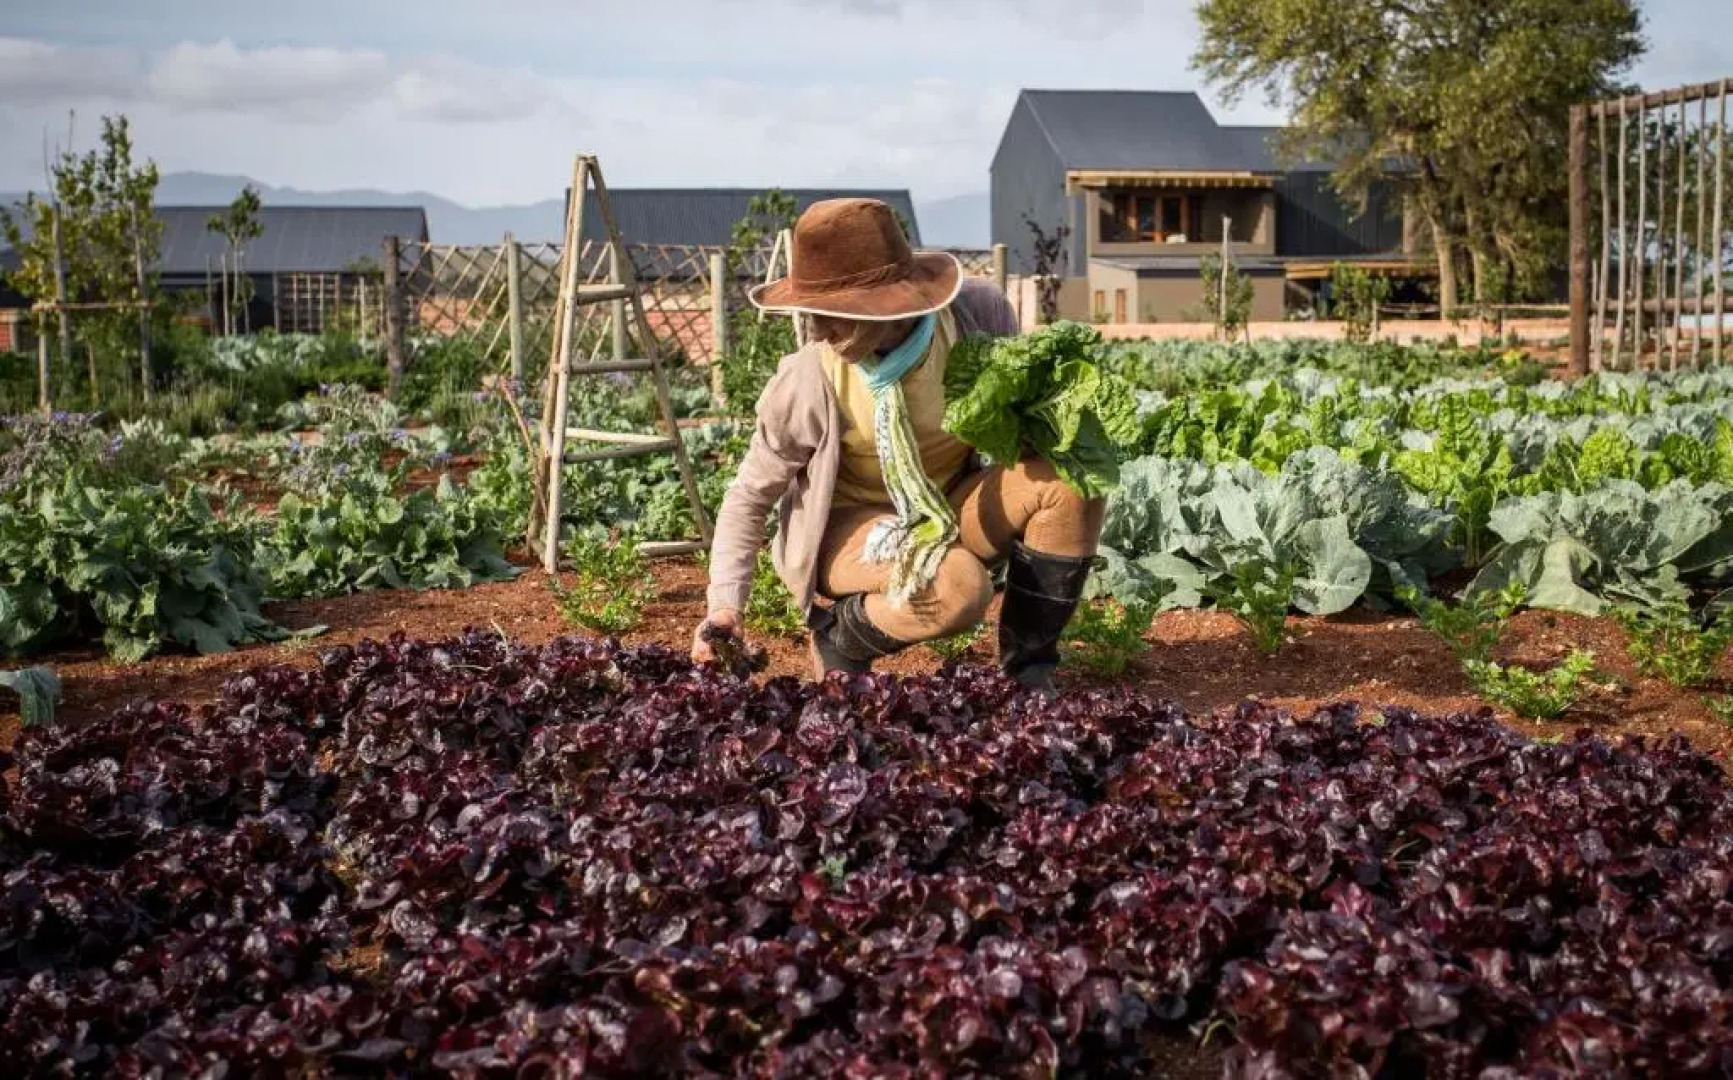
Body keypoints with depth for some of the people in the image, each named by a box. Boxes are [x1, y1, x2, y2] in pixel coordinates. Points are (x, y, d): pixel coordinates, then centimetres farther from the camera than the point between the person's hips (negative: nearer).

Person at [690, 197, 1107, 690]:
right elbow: (749, 497, -7)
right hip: (850, 527, -4)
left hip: (952, 511, 4)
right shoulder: (806, 384, -22)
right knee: (959, 589, -36)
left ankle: (1028, 666, -9)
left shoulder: (978, 311, -17)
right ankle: (839, 636, -4)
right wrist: (725, 603, -18)